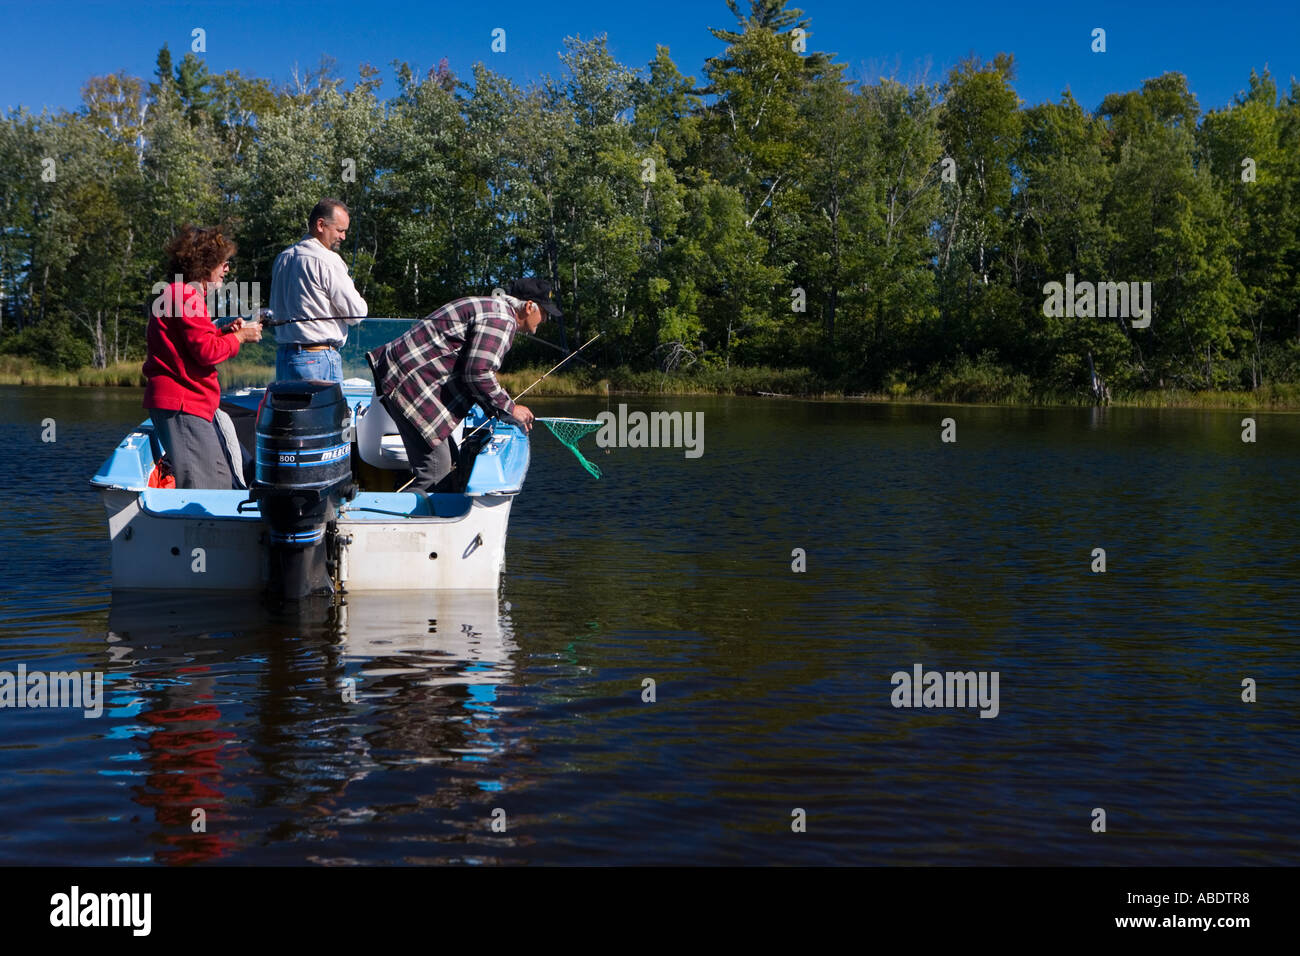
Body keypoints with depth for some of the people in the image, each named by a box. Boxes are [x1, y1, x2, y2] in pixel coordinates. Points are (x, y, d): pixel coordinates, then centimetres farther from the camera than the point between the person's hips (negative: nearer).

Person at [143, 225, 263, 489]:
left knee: (222, 480, 13)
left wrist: (225, 332, 10)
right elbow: (206, 352, -19)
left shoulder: (182, 293, 21)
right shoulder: (185, 295, -14)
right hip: (180, 404, -11)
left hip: (193, 403, 11)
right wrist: (240, 337, -5)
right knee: (200, 486, -13)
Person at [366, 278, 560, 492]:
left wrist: (495, 411, 23)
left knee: (449, 461, 13)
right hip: (408, 380, -11)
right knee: (436, 468, -13)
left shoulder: (492, 307, 22)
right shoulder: (501, 318, -13)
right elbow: (478, 374, -21)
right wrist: (510, 409, -8)